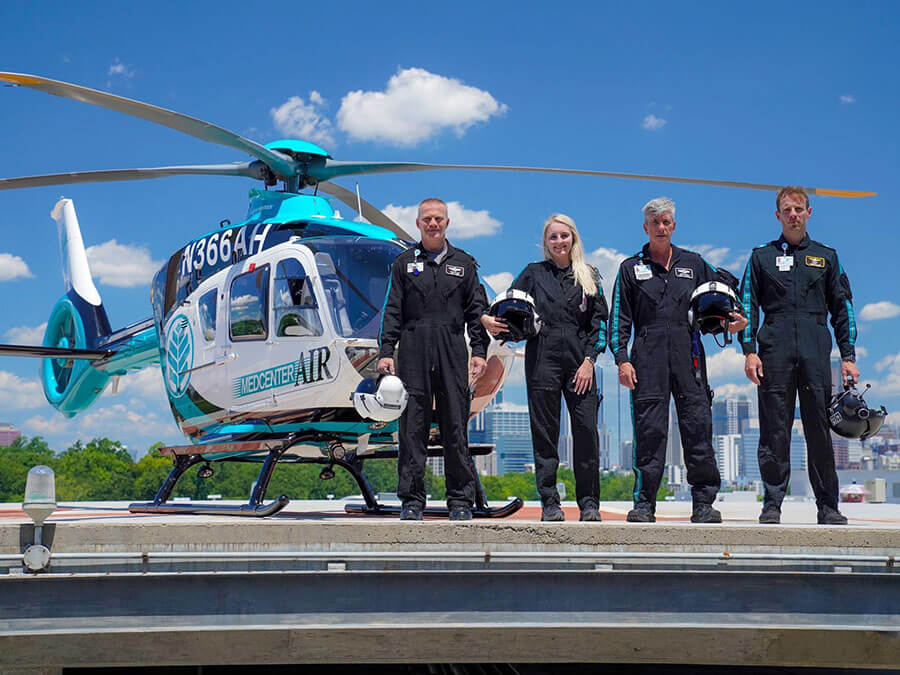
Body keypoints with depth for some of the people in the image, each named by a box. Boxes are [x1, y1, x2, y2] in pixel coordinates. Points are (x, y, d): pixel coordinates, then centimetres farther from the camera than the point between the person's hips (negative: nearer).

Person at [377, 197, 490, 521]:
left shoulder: (463, 263, 13)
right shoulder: (405, 262, 12)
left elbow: (477, 310, 10)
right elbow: (393, 310, 8)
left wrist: (479, 351, -1)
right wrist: (386, 352, -3)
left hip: (452, 354, 0)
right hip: (413, 353, 0)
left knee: (455, 427, 1)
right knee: (412, 427, -1)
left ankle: (460, 500, 7)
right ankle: (412, 500, 4)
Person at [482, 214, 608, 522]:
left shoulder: (589, 276, 12)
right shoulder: (534, 273, 11)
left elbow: (600, 321, 8)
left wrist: (589, 360, -3)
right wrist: (490, 320, -16)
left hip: (580, 362, 0)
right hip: (543, 360, 0)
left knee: (586, 431, -5)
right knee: (545, 433, 1)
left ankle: (589, 503, 4)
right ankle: (550, 503, 8)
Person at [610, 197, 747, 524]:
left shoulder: (693, 264, 16)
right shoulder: (631, 268, 12)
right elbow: (619, 318, 8)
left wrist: (731, 320, 2)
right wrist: (622, 359, -3)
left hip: (688, 354, 1)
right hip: (648, 357, -1)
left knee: (698, 425, -4)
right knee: (649, 430, -4)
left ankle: (704, 502, 1)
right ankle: (644, 503, 1)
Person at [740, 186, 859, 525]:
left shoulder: (826, 257, 17)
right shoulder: (761, 257, 14)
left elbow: (842, 308, 14)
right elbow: (748, 306, 8)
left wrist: (848, 356, 5)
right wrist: (749, 350, -5)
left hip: (815, 352, 1)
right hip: (775, 352, -1)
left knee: (820, 428, -1)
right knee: (774, 430, -2)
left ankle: (828, 507, 6)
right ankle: (772, 504, 4)